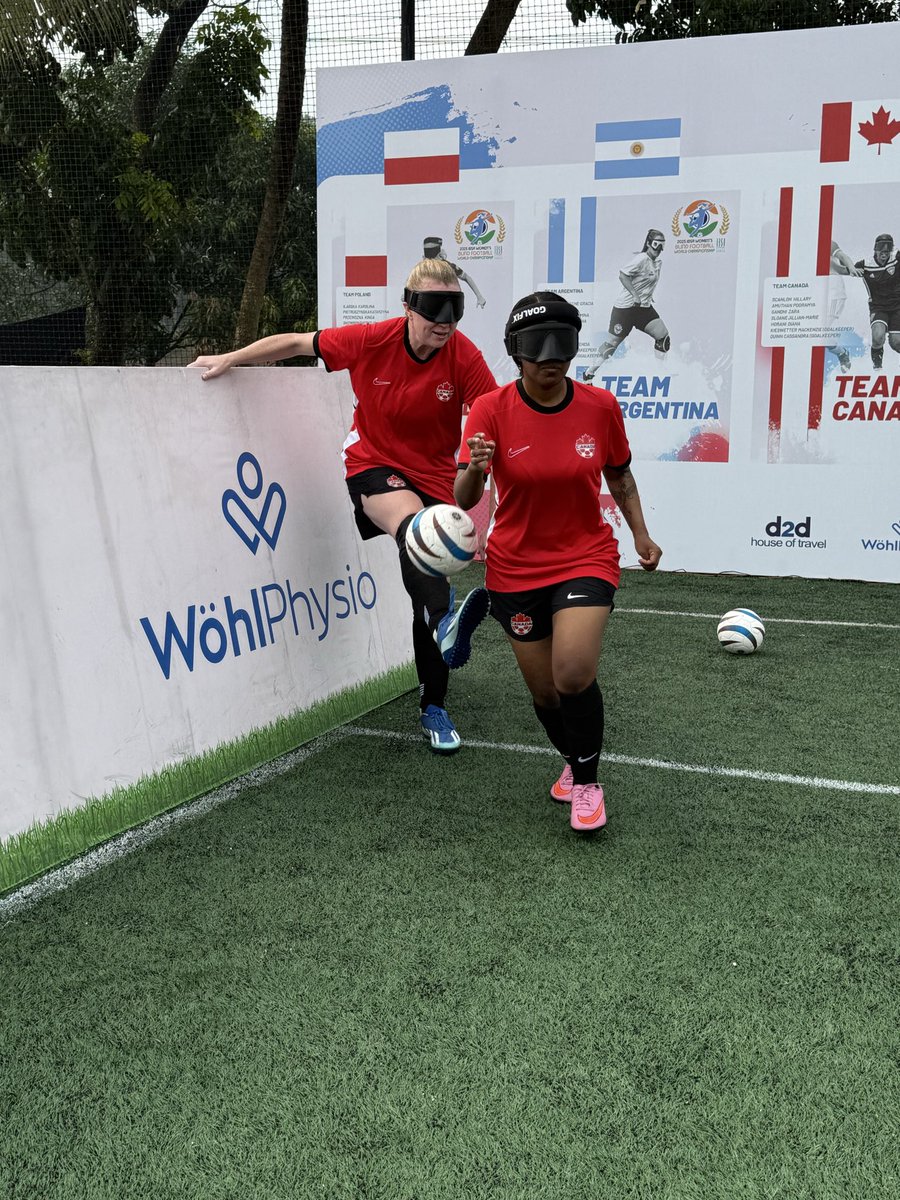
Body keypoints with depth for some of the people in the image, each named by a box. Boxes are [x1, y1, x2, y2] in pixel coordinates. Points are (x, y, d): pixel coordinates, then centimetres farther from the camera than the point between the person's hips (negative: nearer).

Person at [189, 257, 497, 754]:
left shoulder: (464, 358, -16)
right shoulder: (370, 341, -15)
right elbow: (297, 343, -3)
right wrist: (229, 359, -3)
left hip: (434, 477, 2)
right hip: (373, 463, -1)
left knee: (428, 596, 6)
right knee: (413, 524, -38)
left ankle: (433, 708, 20)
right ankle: (446, 622, -60)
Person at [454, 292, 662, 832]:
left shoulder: (601, 406, -7)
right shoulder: (492, 409, -12)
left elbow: (620, 476, 10)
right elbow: (464, 501, -16)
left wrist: (641, 534, -1)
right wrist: (475, 469, -37)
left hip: (586, 558, -1)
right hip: (516, 568, 1)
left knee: (573, 675, -21)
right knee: (544, 690, 8)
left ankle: (587, 783, 5)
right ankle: (573, 762, 41)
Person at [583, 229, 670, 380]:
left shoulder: (658, 263, 12)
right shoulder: (641, 259, -15)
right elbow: (623, 275, -22)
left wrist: (648, 296, 14)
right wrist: (635, 295, -27)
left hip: (644, 308, 8)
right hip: (625, 307, -8)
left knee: (663, 336, -4)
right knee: (612, 342, -4)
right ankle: (589, 373, 9)